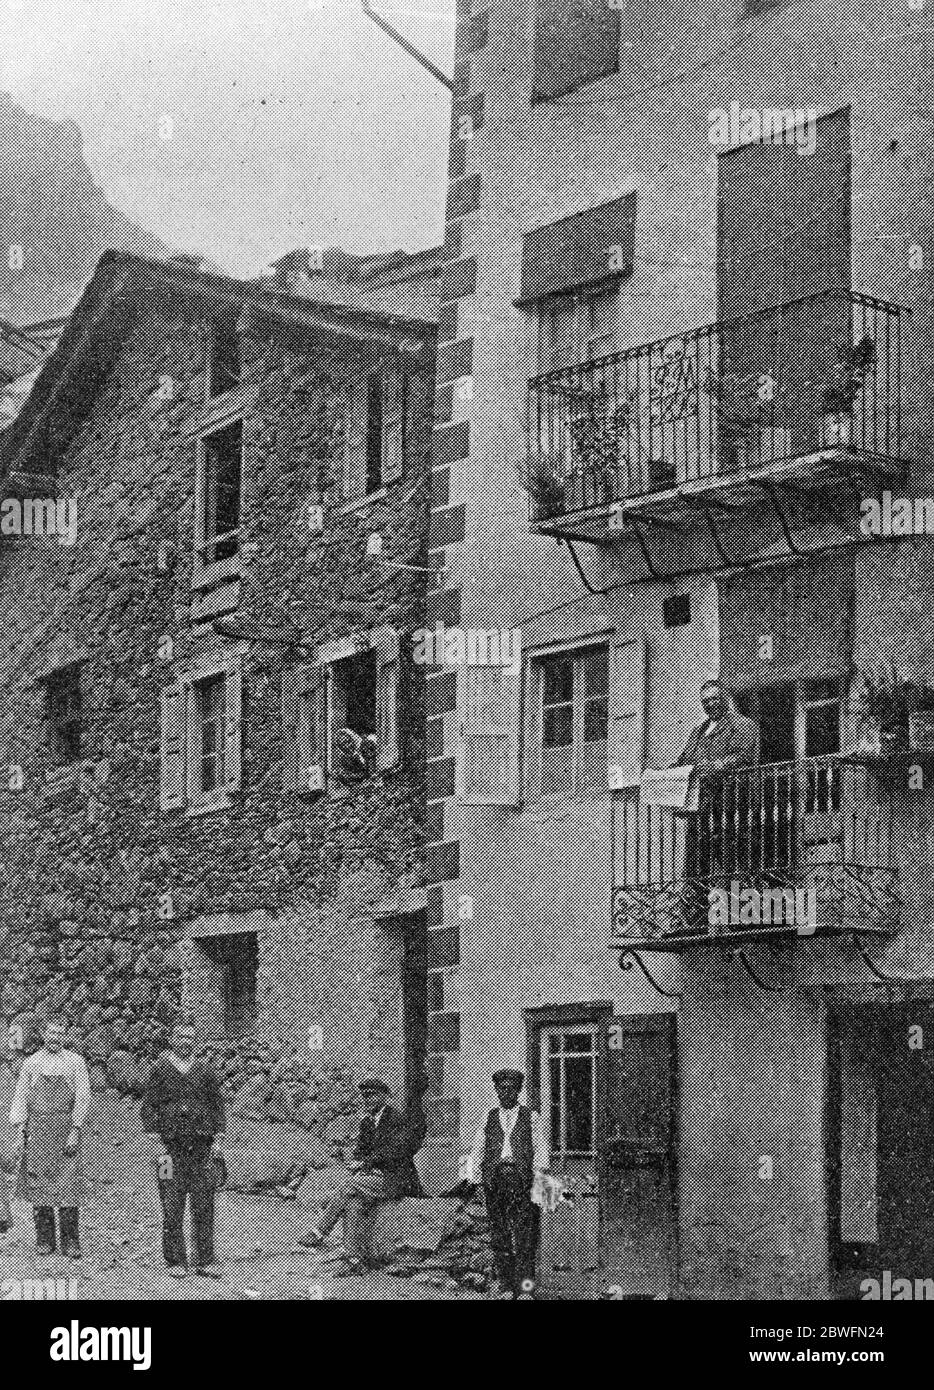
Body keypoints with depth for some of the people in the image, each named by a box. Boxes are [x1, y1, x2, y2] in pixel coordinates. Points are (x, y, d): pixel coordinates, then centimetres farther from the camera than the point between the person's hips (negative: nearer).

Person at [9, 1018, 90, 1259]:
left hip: (66, 1129, -2)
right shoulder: (31, 1063, 9)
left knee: (68, 1185, -6)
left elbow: (83, 1097, 0)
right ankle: (44, 1241, 9)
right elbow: (20, 1099, 8)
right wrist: (19, 1134, 0)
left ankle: (70, 1242, -1)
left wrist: (75, 1132, -7)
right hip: (37, 1128, 2)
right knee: (38, 1185, 1)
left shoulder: (75, 1062, 4)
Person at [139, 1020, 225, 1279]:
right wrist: (156, 1142, -5)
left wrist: (218, 1141, 4)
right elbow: (148, 1109, 3)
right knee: (172, 1208, -1)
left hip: (201, 1146, 2)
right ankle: (176, 1262, 6)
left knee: (204, 1207, 1)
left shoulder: (205, 1069, 9)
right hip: (171, 1147, -2)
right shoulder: (160, 1069, 3)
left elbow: (217, 1105, 12)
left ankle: (205, 1261, 6)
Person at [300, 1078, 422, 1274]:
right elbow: (361, 1149, 21)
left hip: (395, 1180, -7)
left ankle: (319, 1233, -20)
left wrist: (365, 1162, -17)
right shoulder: (367, 1121, 16)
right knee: (354, 1203, -25)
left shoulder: (398, 1120, -9)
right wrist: (356, 1162, -3)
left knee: (349, 1186, -26)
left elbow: (395, 1151, -17)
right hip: (375, 1175, 7)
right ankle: (357, 1259, -27)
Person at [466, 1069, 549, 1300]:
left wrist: (538, 1172, -9)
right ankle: (507, 1287, 7)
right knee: (499, 1235, 1)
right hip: (494, 1179, 2)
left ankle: (525, 1287, -8)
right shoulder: (489, 1118, 16)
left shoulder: (531, 1118, 11)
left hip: (522, 1179, -2)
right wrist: (471, 1174, -2)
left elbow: (540, 1148, 5)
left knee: (525, 1235, -9)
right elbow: (478, 1149, 12)